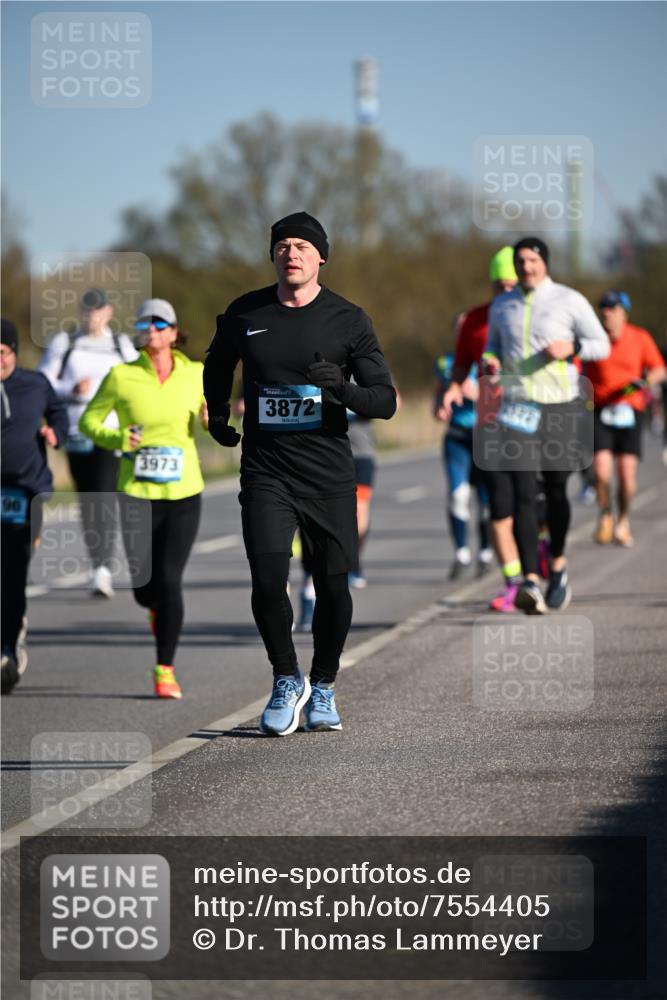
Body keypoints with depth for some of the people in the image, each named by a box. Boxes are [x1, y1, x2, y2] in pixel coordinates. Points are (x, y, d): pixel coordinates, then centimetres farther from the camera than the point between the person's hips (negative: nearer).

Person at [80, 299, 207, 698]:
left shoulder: (196, 374, 0)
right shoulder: (122, 376, -4)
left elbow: (212, 417, 16)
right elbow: (89, 421, 5)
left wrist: (212, 420, -8)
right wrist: (119, 440, -14)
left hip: (184, 493, 0)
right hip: (137, 494, 0)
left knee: (169, 580, -9)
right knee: (143, 585, 0)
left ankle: (165, 671, 4)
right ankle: (156, 607, 40)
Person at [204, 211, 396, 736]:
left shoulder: (347, 320, -1)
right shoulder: (244, 315, 4)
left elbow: (386, 400, -3)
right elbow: (217, 365, 27)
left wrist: (341, 388, -21)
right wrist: (218, 417, 23)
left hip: (329, 472, 0)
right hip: (266, 470, 0)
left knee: (333, 584, 2)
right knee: (268, 578, -13)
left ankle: (323, 686, 24)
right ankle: (287, 680, 8)